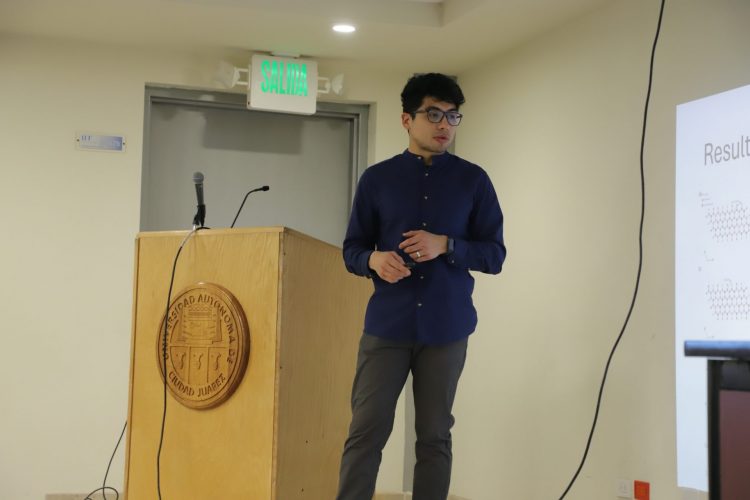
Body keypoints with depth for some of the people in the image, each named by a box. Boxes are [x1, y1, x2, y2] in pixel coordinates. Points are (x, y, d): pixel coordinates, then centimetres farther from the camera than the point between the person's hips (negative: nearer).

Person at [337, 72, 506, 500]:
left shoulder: (473, 180, 4)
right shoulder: (377, 179, 6)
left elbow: (495, 255, 3)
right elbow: (352, 249, 9)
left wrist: (446, 246, -15)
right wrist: (374, 260, -14)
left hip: (446, 329, 0)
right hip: (387, 325, 0)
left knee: (435, 436, 7)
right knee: (366, 431, -2)